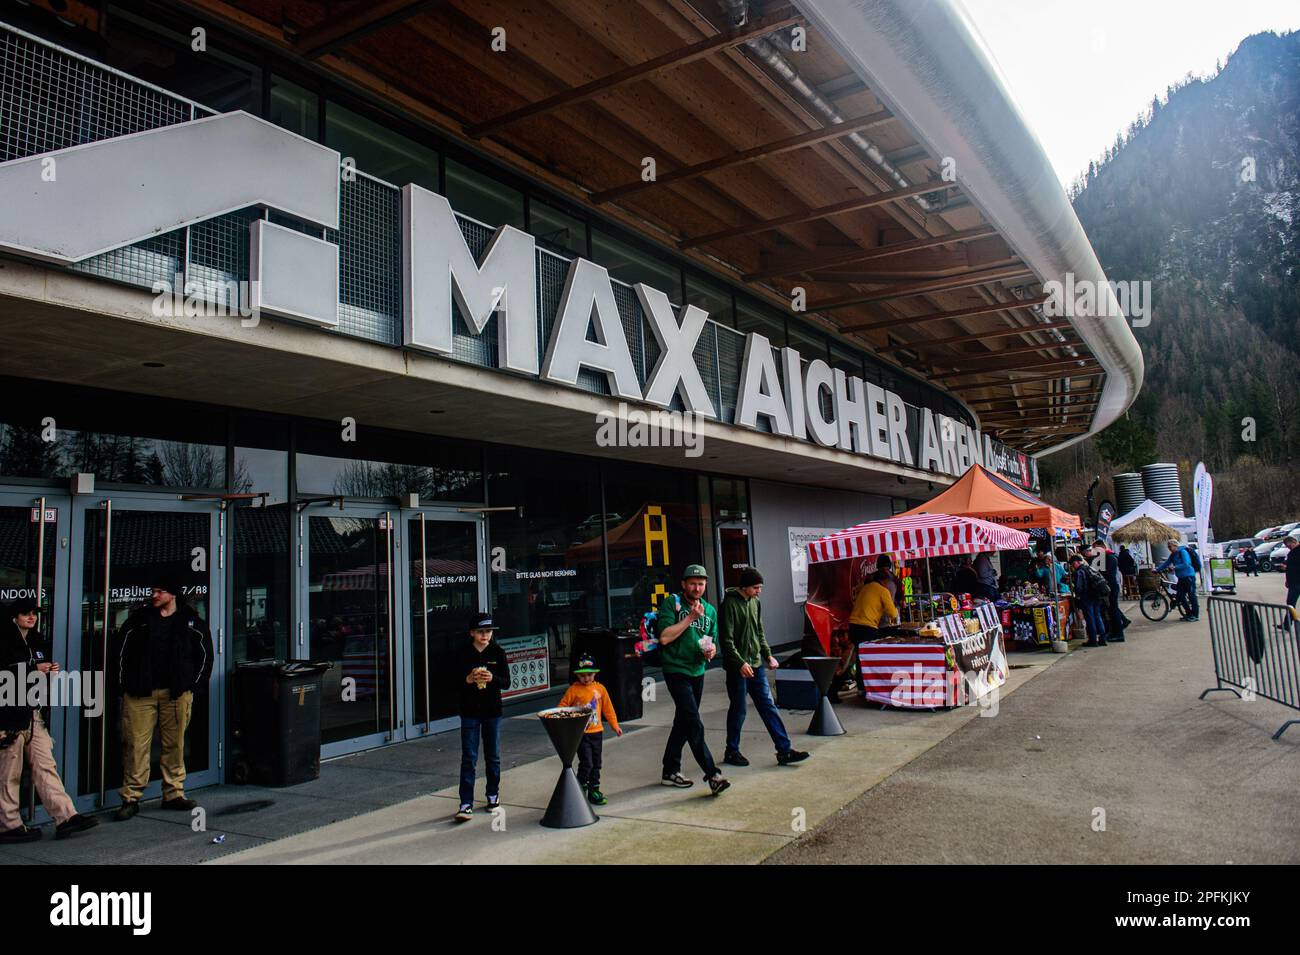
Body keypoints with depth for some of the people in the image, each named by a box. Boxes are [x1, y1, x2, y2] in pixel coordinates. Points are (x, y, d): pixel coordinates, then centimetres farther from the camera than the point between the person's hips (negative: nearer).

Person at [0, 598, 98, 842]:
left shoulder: (37, 641, 15)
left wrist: (51, 671, 2)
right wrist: (33, 670, -20)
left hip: (33, 712, 7)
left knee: (45, 765, 5)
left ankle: (65, 817, 3)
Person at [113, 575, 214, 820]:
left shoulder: (191, 621, 5)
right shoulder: (139, 619, 8)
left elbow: (204, 655, 9)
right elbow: (122, 651, 11)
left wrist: (192, 685, 2)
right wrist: (126, 684, 3)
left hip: (176, 693, 0)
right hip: (140, 693, 0)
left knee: (175, 745, 5)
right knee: (136, 745, -3)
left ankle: (174, 794, 15)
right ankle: (130, 798, 6)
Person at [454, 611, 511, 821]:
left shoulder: (498, 653, 0)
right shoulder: (463, 654, -2)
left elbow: (507, 682, -1)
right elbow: (455, 681, -1)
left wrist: (492, 678, -21)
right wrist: (468, 679, -21)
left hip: (492, 711, 1)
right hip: (469, 711, -1)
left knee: (493, 756, 12)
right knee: (469, 758, -4)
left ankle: (493, 795, 29)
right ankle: (466, 804, -2)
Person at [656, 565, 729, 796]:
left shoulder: (710, 610, 10)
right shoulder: (671, 603, -8)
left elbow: (713, 642, 16)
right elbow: (664, 637, -18)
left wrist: (711, 650, -8)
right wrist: (690, 617, -18)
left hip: (697, 672, 7)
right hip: (676, 671, -7)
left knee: (683, 723, 15)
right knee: (695, 724, -13)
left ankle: (670, 772, 26)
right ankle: (713, 776, -13)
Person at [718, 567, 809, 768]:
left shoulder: (755, 602, 10)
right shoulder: (730, 604, -13)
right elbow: (726, 639, -16)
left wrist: (768, 655, 9)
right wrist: (740, 663, -21)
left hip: (755, 664, 7)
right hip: (737, 667, -7)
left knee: (768, 706, 5)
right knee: (738, 710, 3)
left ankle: (784, 750, 7)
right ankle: (732, 752, 19)